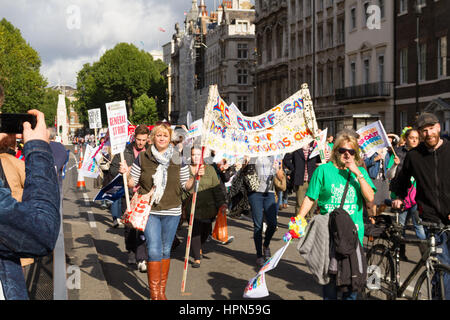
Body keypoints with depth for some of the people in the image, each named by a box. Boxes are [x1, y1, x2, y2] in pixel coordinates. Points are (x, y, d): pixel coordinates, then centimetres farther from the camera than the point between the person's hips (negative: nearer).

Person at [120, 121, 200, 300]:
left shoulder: (178, 159, 5)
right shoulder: (142, 158, 2)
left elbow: (186, 185, 9)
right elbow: (132, 183, 6)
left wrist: (197, 176, -8)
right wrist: (125, 173, -13)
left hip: (171, 212, 2)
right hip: (149, 211, -2)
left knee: (166, 250, 10)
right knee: (154, 250, -10)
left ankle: (162, 291, 23)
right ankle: (154, 294, -3)